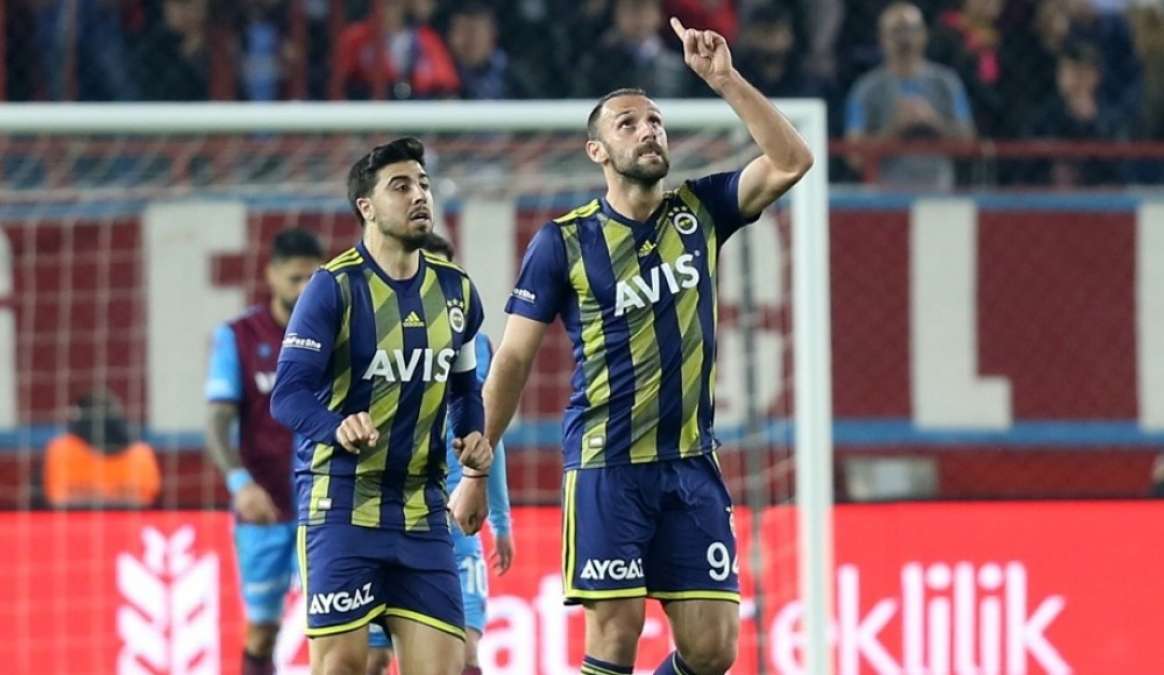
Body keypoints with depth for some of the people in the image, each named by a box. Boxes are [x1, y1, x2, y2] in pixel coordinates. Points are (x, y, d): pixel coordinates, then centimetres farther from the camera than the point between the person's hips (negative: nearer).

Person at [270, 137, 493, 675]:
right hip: (341, 504, -5)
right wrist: (338, 428, -34)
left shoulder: (455, 289, 10)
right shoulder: (335, 287, -8)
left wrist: (475, 441, 5)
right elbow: (288, 394, -14)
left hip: (422, 510, 5)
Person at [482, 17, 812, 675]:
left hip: (692, 463, 3)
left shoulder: (698, 213, 7)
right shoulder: (563, 242, -1)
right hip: (606, 466, -3)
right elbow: (514, 359, 2)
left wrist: (724, 79, -13)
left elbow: (792, 160, -5)